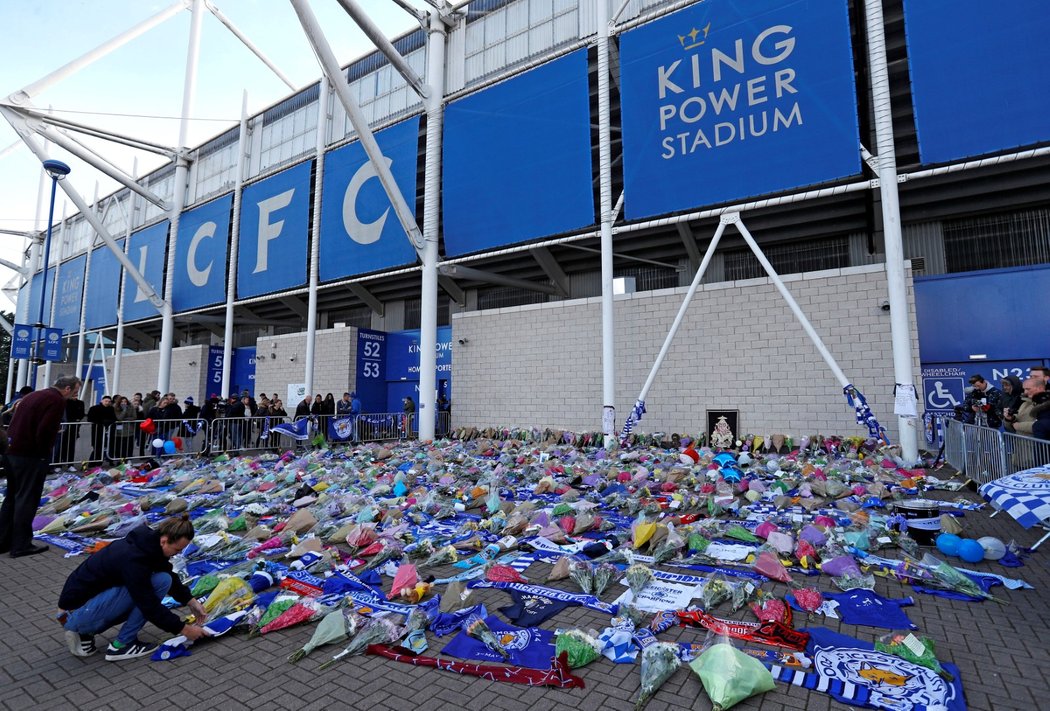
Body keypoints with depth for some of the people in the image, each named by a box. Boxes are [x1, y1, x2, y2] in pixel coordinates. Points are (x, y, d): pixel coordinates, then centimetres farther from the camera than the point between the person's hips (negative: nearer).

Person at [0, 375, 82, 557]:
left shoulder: (33, 395, 16)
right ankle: (21, 545, 5)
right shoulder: (57, 400, -14)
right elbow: (45, 431, -22)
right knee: (27, 500, -1)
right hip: (30, 456, -9)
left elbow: (16, 423, 18)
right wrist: (44, 453, -8)